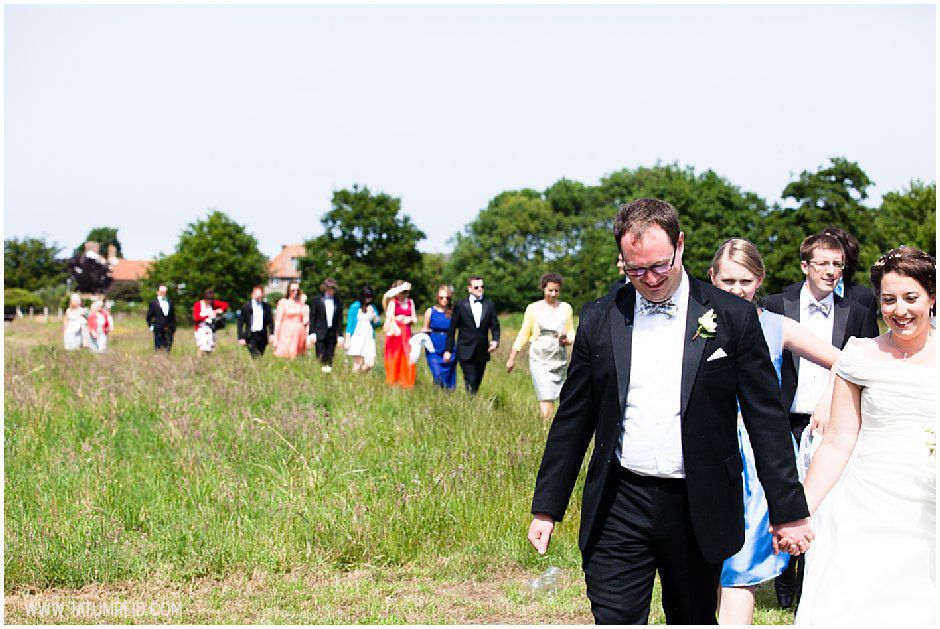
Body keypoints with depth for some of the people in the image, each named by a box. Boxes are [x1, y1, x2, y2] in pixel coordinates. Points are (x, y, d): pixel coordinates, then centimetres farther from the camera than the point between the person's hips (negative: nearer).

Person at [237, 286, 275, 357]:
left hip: (262, 336, 3)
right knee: (255, 357, -11)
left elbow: (270, 321, 8)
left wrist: (271, 334, -4)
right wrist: (241, 338, -7)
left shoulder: (266, 306, 6)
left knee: (260, 357, 7)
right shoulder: (246, 307, -3)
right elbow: (240, 323, -1)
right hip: (251, 336, -3)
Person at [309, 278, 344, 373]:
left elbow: (340, 319, 10)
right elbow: (312, 317, 1)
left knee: (330, 357, 2)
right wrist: (312, 333, -7)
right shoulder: (316, 299, 2)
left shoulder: (338, 301, 9)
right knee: (321, 357, -8)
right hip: (320, 333, -2)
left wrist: (340, 335, 4)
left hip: (332, 333, 2)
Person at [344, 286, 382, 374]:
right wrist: (347, 340, -4)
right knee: (358, 364, -8)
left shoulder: (372, 306, 12)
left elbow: (377, 323, 12)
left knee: (370, 364, -6)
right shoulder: (355, 306, 0)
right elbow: (349, 324, 0)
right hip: (357, 337, -4)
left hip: (369, 338, 4)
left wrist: (373, 314, -6)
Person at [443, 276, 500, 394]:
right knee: (470, 383, -13)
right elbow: (452, 329, 3)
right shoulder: (461, 305, 1)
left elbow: (495, 327, 9)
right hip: (466, 352, -3)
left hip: (482, 352, 3)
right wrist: (448, 350, 0)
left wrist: (495, 340, -12)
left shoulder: (490, 305, 9)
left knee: (477, 384, 9)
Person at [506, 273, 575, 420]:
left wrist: (568, 340, -8)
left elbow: (571, 333, 17)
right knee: (546, 398, -14)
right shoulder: (533, 308, 4)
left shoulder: (566, 308, 11)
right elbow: (523, 334, 8)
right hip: (539, 360, -3)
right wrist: (512, 358, 6)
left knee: (553, 398, 3)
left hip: (559, 360, 3)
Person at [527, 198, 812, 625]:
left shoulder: (734, 318, -2)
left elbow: (767, 421, -1)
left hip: (699, 509, 0)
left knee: (695, 619, 12)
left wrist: (789, 511, -2)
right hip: (619, 506, 1)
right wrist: (546, 508, 7)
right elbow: (572, 421, 8)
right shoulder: (598, 320, 3)